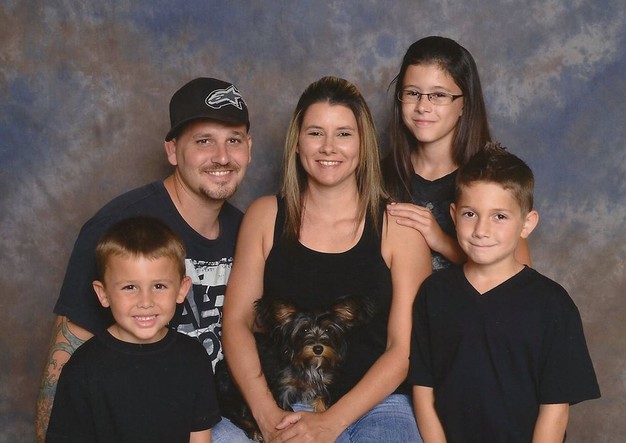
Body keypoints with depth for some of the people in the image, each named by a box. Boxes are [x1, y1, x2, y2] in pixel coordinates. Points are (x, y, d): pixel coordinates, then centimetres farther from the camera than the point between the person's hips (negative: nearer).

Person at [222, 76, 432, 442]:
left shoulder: (399, 225, 2)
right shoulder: (265, 216, 7)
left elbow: (404, 348, -1)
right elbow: (237, 321, 5)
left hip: (379, 405, 0)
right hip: (288, 408, 0)